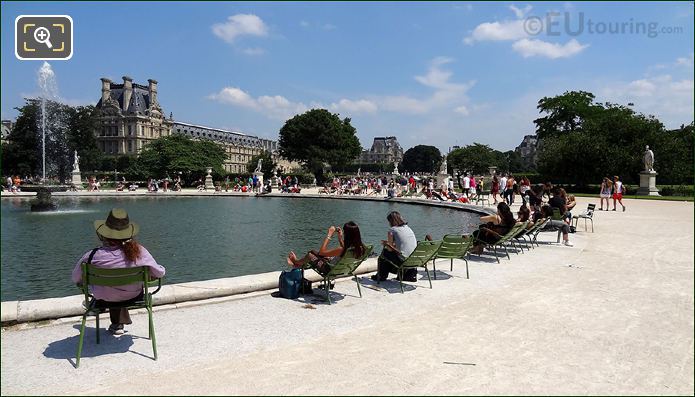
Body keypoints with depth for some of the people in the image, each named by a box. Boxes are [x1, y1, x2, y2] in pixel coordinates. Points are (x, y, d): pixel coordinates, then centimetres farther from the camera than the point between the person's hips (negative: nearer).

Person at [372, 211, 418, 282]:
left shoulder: (392, 230, -4)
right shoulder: (408, 228, 16)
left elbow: (390, 249, -1)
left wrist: (385, 244, 20)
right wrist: (388, 242, 30)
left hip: (403, 260, -6)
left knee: (385, 252, 18)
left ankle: (381, 276, 33)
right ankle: (411, 273, 32)